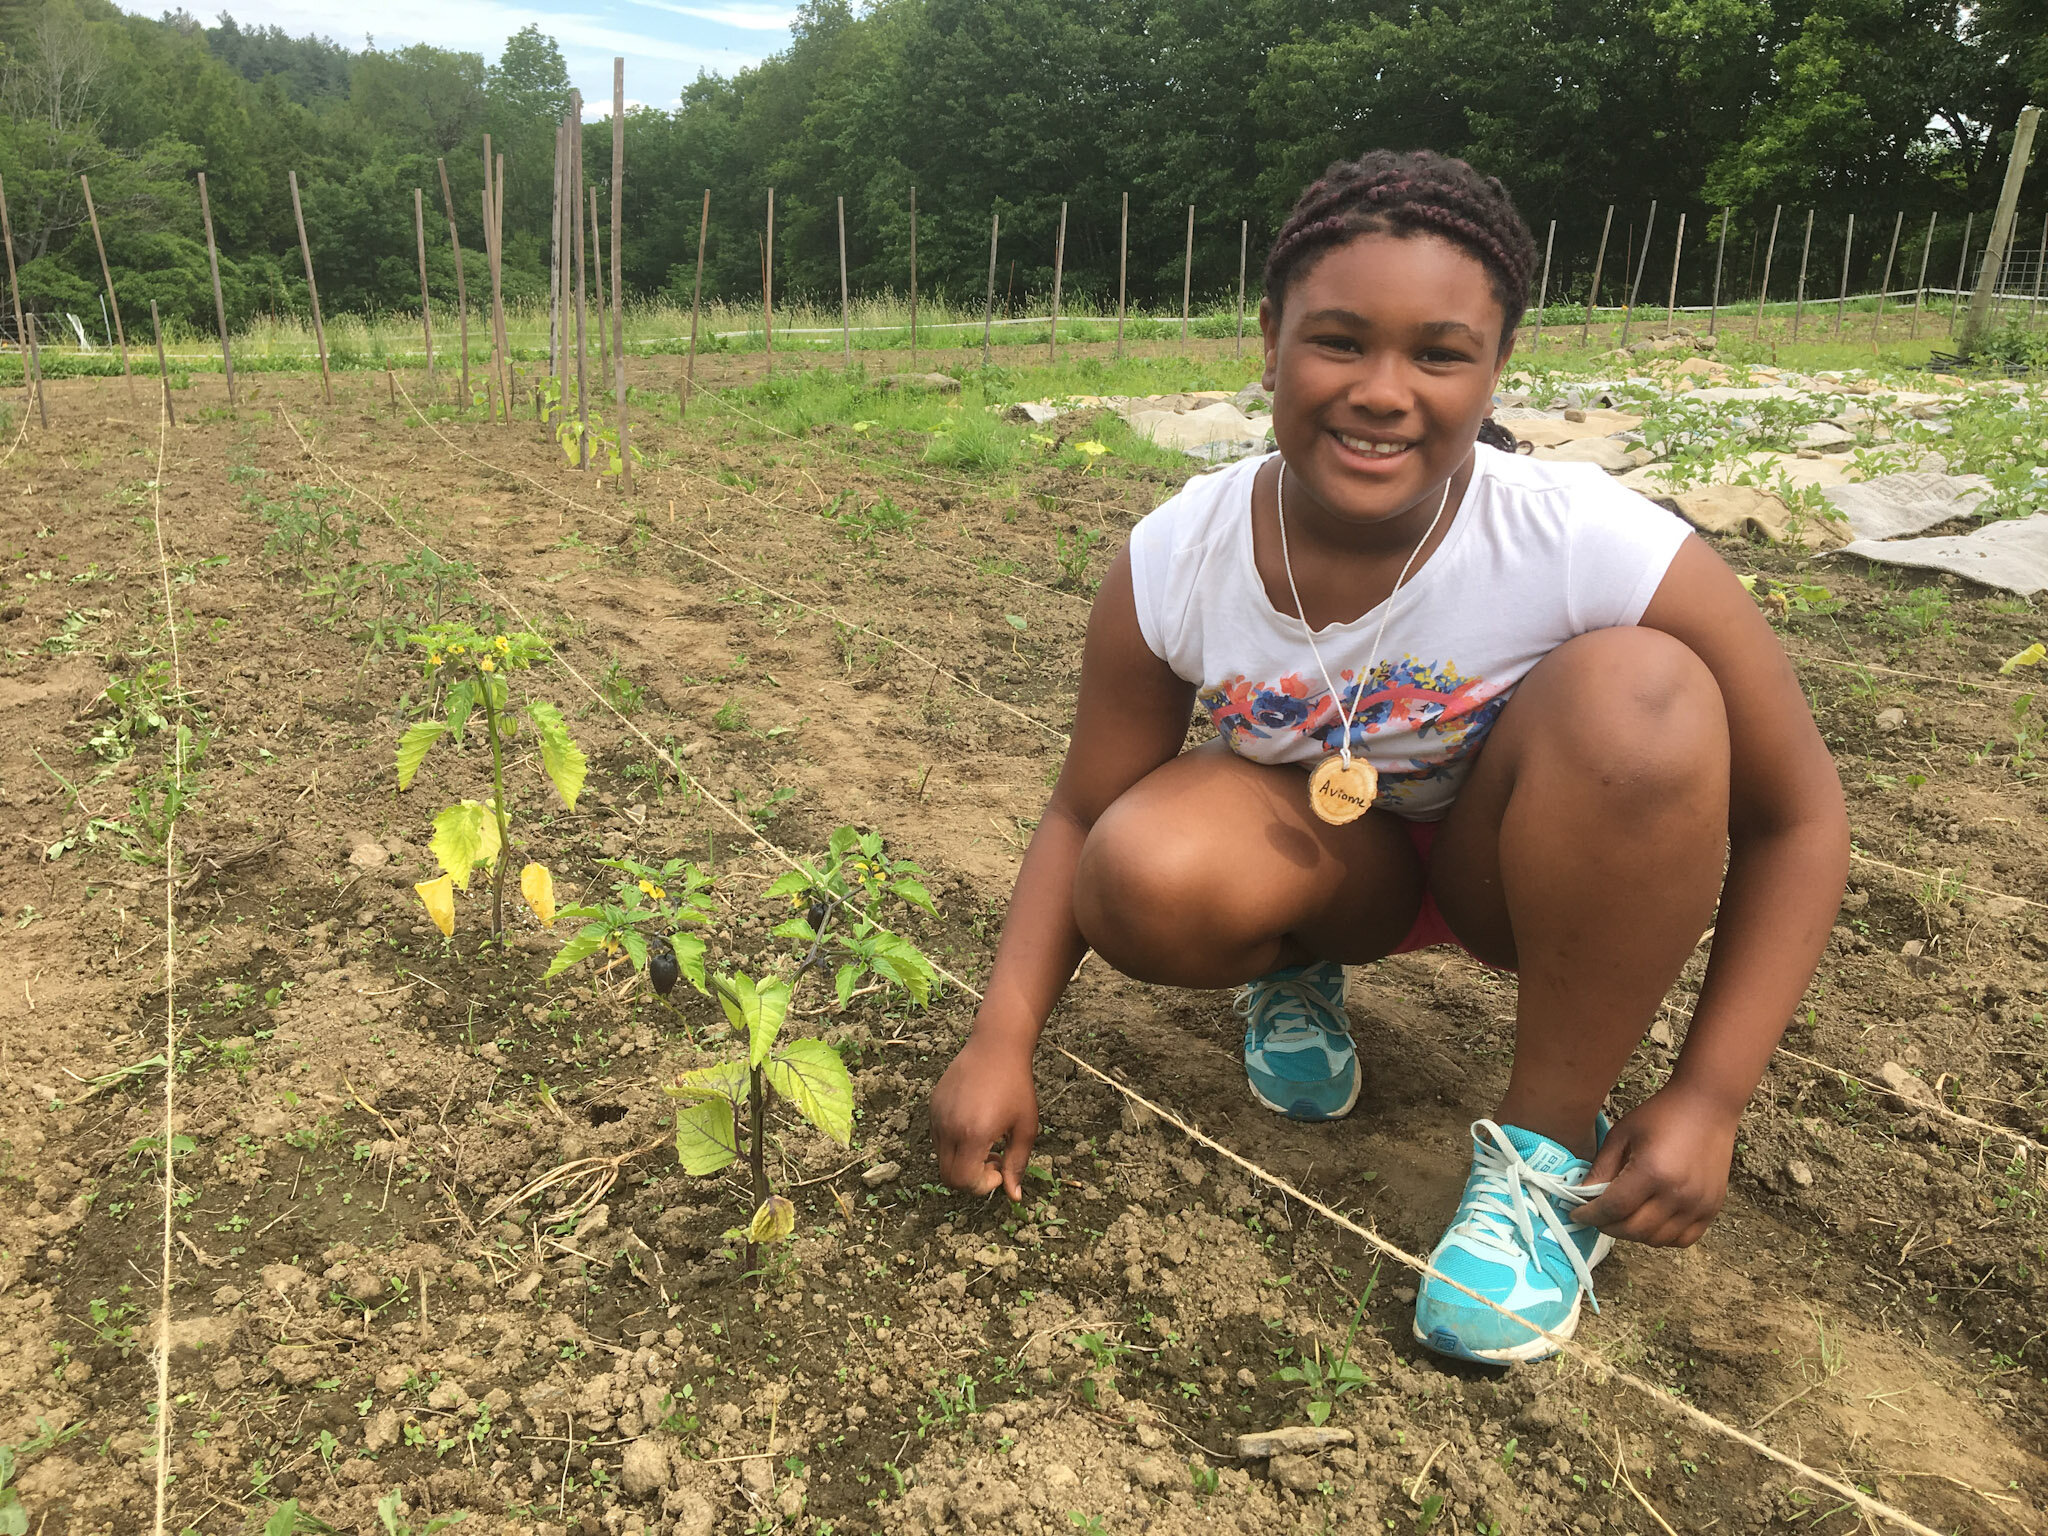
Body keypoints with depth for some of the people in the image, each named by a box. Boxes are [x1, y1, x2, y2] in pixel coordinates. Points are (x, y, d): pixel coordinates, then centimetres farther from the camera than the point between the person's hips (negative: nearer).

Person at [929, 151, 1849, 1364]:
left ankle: (1551, 1141, -13)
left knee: (1636, 692, -32)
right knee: (1140, 878, -32)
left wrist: (1708, 1101, -18)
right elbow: (1082, 817, -10)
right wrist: (1005, 1042, -23)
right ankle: (1299, 971, 7)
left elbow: (1796, 820, -15)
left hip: (1523, 866, 0)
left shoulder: (1599, 551, -28)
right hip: (1329, 854, 1)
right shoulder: (1175, 565, -21)